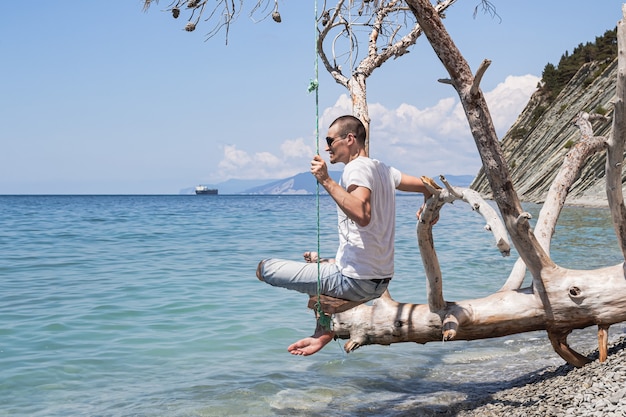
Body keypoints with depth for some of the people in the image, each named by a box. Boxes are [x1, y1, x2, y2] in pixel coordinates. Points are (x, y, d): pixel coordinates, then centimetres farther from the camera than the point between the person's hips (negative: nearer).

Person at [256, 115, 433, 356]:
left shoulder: (357, 168, -15)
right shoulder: (383, 169, 12)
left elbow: (362, 215, -33)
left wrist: (326, 181, -29)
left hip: (354, 281, -10)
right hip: (380, 283, 10)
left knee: (265, 268, -4)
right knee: (317, 262, 39)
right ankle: (322, 334, 24)